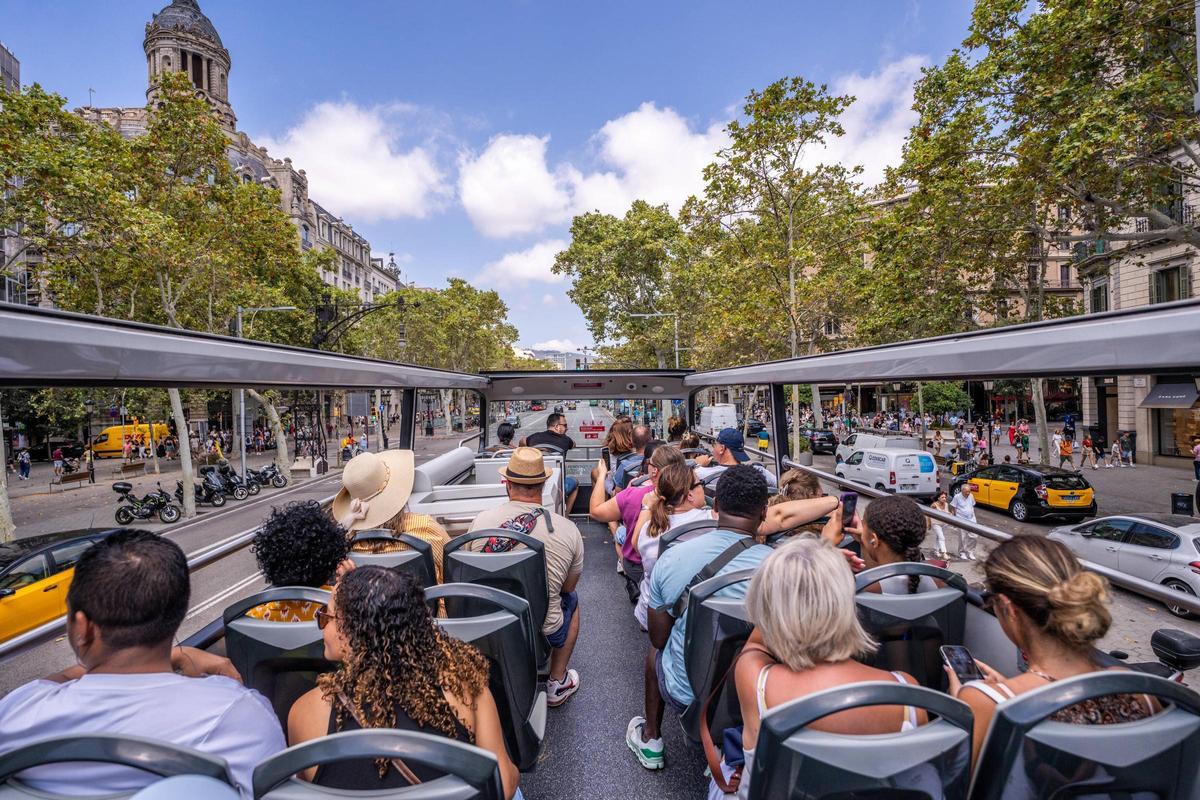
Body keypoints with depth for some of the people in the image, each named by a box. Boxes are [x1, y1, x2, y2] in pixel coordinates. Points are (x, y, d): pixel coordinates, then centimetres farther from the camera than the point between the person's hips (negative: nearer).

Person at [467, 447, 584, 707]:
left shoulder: (481, 520, -12)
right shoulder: (568, 529, -15)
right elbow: (568, 586, 1)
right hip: (543, 632, -2)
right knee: (571, 599, 29)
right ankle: (557, 684, 36)